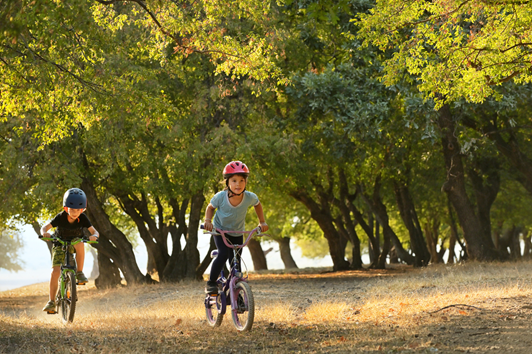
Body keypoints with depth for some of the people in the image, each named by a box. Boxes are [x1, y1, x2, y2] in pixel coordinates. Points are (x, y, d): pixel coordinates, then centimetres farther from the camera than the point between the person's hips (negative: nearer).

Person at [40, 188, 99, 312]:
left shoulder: (82, 218, -20)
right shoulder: (60, 217, -22)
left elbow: (95, 232, -22)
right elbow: (44, 227, -22)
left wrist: (94, 236, -46)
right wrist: (44, 233, -46)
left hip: (74, 245, 0)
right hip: (60, 245, 0)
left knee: (79, 243, -38)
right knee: (55, 271, -20)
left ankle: (79, 273, -23)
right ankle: (51, 302, -14)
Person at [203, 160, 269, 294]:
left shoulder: (250, 197, -22)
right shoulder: (220, 197, -26)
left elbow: (257, 205, 3)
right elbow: (210, 207, -4)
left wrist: (262, 222, -2)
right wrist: (207, 220, -21)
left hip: (237, 234, 3)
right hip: (220, 230, -3)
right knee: (223, 254, -25)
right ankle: (211, 283, -10)